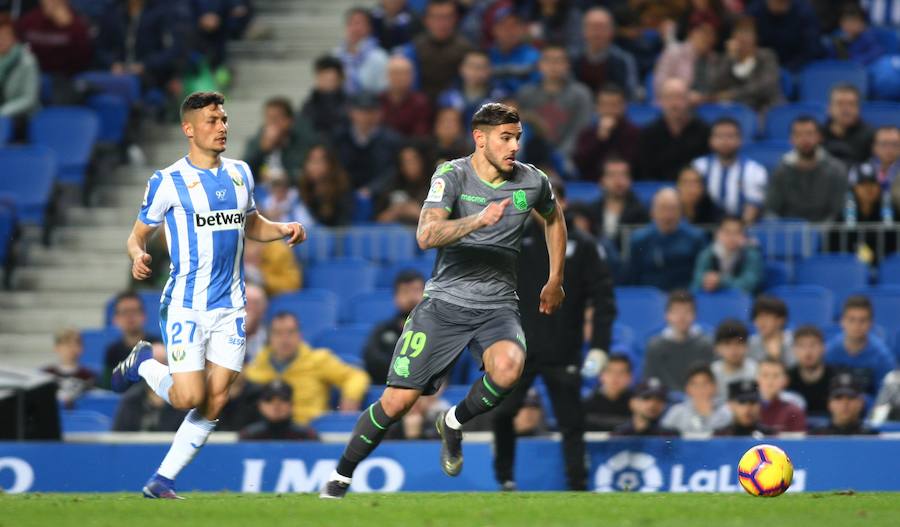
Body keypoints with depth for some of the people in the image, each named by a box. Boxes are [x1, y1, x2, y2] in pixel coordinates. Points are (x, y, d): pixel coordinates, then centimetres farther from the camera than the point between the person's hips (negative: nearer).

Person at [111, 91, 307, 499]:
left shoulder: (240, 173, 10)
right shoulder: (168, 182, -7)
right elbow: (137, 236, 0)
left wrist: (283, 230, 4)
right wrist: (138, 256, -23)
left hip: (229, 306, 5)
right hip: (184, 305, -5)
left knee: (214, 403, -1)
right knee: (189, 397, -15)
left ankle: (162, 481, 9)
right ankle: (143, 365, 16)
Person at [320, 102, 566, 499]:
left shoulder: (532, 182, 2)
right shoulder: (452, 176, -9)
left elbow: (554, 219, 26)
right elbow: (426, 236, -25)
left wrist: (555, 281, 27)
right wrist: (478, 220, -39)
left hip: (497, 308, 2)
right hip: (445, 302, -2)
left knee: (508, 368, -32)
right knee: (397, 401, -7)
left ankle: (453, 423, 0)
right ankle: (339, 480, 15)